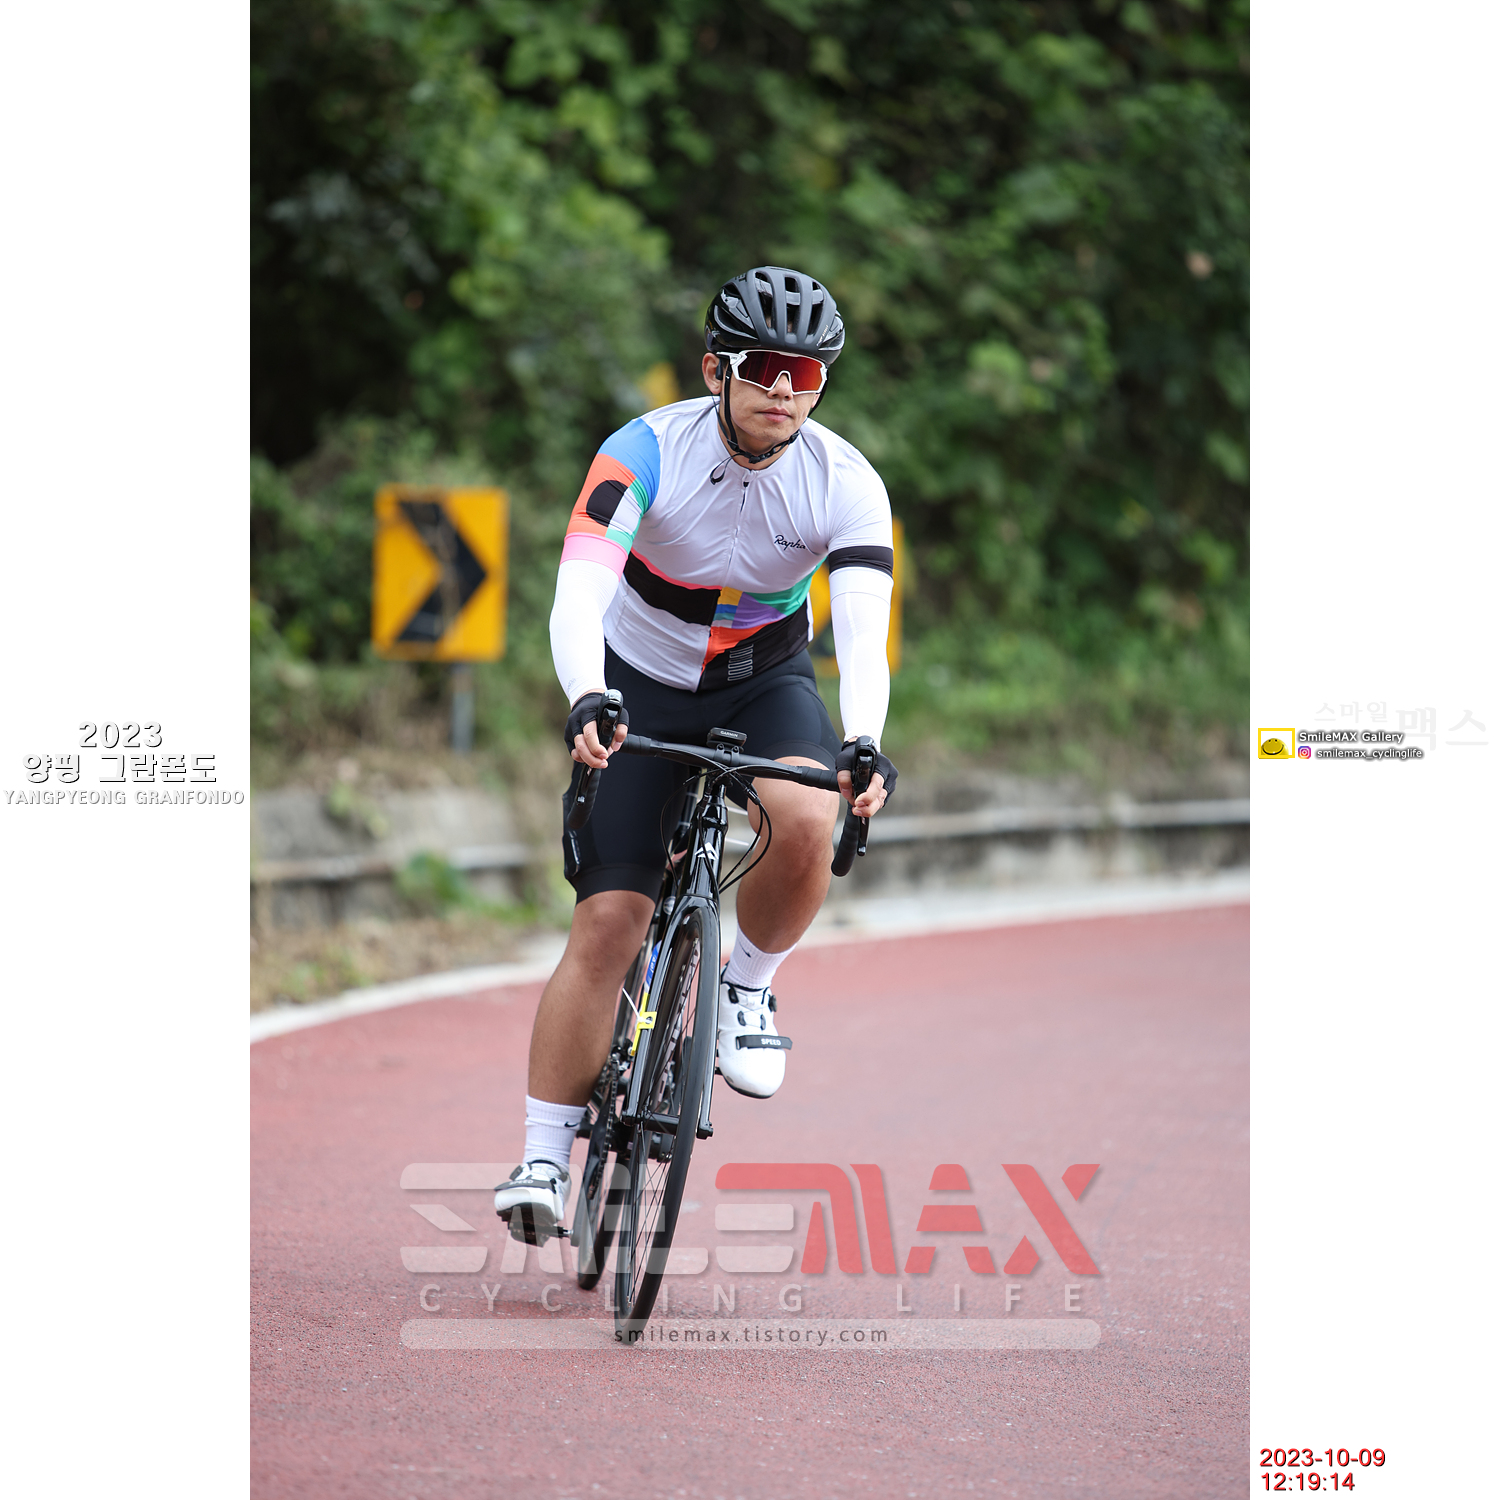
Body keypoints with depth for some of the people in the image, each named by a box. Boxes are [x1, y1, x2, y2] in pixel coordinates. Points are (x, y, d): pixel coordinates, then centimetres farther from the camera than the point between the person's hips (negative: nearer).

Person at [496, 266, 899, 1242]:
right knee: (610, 921, -11)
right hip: (640, 685, -1)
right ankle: (544, 1159, -1)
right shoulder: (648, 452, -24)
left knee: (806, 820, -32)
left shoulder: (847, 484, -20)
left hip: (766, 681, 1)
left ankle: (750, 986, -3)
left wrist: (863, 744, -51)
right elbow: (580, 593, -36)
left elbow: (865, 626, -32)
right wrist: (586, 702, -55)